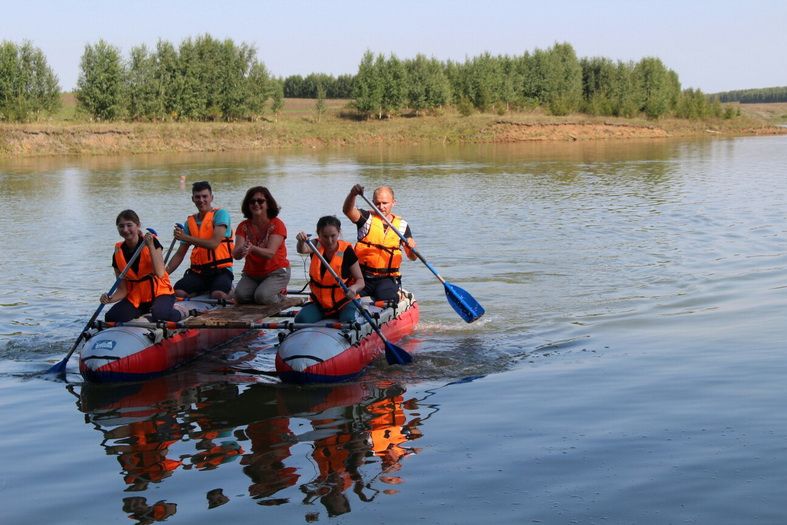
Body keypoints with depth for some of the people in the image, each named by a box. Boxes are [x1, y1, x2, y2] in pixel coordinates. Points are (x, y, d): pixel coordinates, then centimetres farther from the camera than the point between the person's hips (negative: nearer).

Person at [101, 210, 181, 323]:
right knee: (111, 318, -17)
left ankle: (178, 312, 0)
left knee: (158, 314, -37)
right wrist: (110, 299, -21)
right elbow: (123, 289, 0)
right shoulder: (118, 254, 0)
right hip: (135, 297, 5)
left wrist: (150, 246, -24)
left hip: (159, 292, -5)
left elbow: (160, 273, -22)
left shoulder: (151, 242, -9)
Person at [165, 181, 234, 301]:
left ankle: (229, 289, 1)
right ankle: (204, 290, 4)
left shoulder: (220, 214, -2)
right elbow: (180, 254, 15)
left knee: (218, 294, -34)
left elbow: (214, 244, -16)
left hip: (220, 269, -4)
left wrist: (186, 237, -18)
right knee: (177, 292, -24)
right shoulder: (190, 222, 14)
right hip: (197, 271, 4)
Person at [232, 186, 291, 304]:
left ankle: (280, 292, 7)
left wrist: (252, 248, -45)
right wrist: (241, 250, -40)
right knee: (240, 295, -22)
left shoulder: (277, 225, -11)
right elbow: (236, 255, -14)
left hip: (276, 272, -4)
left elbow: (270, 253, -25)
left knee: (263, 297, -28)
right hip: (251, 274, 4)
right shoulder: (244, 226, -1)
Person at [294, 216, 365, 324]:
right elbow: (303, 250, -28)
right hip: (319, 302, 4)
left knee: (349, 320, -34)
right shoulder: (316, 246, -2)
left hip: (344, 301, -4)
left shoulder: (346, 251, -11)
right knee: (301, 320, -21)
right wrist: (301, 241, -52)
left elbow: (360, 280, -8)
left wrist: (354, 288, -32)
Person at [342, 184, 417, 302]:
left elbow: (412, 257, 7)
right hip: (362, 277, 0)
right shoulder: (366, 218, 4)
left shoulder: (402, 225, 9)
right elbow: (347, 210, -19)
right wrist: (352, 194, -40)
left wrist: (412, 248, -17)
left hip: (388, 279, 0)